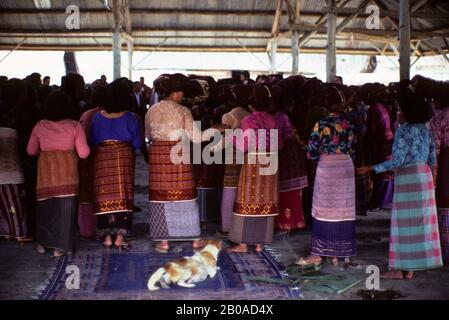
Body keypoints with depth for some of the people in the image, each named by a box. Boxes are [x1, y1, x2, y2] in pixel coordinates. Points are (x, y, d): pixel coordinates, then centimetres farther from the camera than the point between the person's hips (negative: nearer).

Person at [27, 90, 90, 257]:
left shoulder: (40, 126, 2)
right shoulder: (74, 126, -5)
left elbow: (31, 150, 11)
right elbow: (83, 153, -7)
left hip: (46, 169, 2)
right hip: (67, 169, -2)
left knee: (46, 205, 15)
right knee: (65, 207, 5)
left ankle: (43, 243, 23)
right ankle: (61, 246, 7)